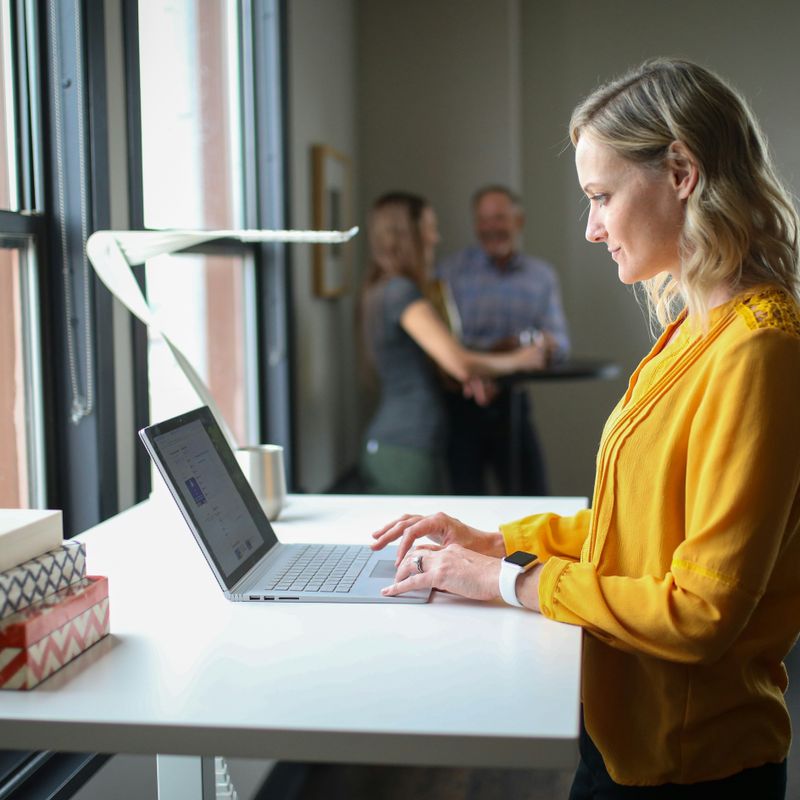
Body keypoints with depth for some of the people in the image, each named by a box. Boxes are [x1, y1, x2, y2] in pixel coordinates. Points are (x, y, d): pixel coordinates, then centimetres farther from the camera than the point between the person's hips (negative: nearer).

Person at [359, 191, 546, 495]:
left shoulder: (379, 291, 14)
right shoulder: (402, 292, -15)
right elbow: (459, 363, -22)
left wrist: (473, 377, 3)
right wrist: (517, 359, -4)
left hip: (384, 446, 9)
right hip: (408, 451, -9)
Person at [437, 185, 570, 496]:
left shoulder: (542, 275, 8)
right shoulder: (451, 271, -3)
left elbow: (561, 343, 6)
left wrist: (543, 342, -18)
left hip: (511, 403, 3)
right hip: (461, 404, -3)